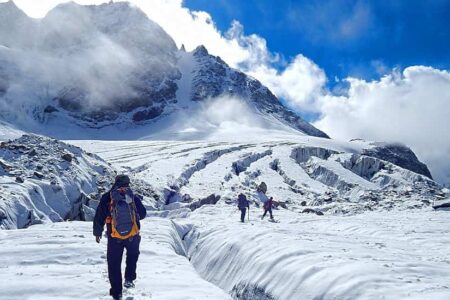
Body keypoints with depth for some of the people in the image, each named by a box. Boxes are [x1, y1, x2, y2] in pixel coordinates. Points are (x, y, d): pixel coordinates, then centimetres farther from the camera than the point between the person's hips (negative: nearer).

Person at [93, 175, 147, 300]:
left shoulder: (107, 198, -8)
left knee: (114, 263, 13)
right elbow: (142, 214, 6)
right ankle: (129, 279, 25)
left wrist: (97, 232, 12)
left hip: (114, 237, -1)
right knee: (133, 255, 30)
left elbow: (99, 217, -2)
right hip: (133, 235, 1)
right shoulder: (134, 197, -6)